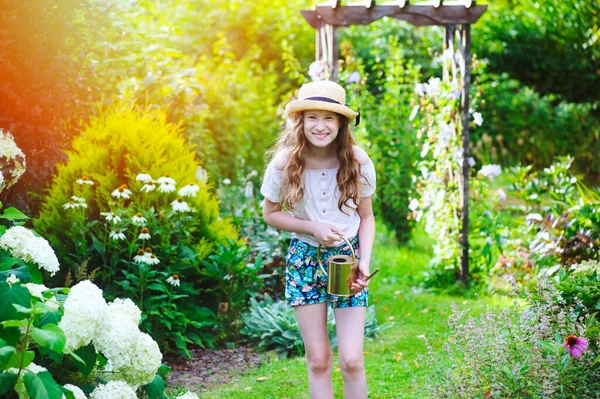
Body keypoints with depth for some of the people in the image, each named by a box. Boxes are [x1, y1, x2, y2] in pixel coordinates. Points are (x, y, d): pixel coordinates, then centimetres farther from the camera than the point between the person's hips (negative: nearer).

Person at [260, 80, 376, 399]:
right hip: (305, 258, 0)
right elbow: (270, 213, -1)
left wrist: (365, 262, -12)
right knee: (318, 360, 3)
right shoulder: (284, 164, -14)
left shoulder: (358, 162, -11)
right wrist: (313, 228, -16)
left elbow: (366, 216, 1)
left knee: (351, 360, -5)